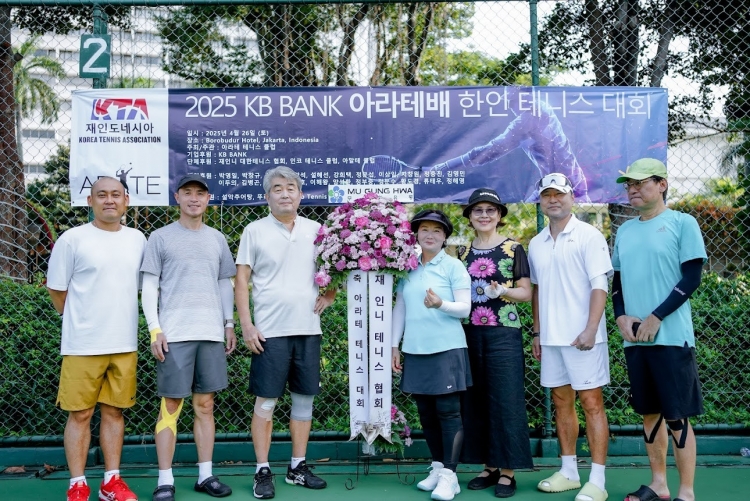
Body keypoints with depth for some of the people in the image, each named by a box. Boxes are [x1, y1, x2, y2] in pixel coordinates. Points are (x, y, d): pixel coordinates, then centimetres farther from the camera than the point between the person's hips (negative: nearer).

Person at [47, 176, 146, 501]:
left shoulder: (138, 240, 7)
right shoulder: (72, 239, -5)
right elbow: (56, 290, 1)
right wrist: (80, 322, 6)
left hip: (125, 344, 4)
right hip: (82, 345, -3)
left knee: (114, 411, 10)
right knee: (80, 413, 3)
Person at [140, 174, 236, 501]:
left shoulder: (217, 239, 14)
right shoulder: (160, 238, 4)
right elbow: (149, 287, 2)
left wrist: (229, 324, 12)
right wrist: (155, 330, -6)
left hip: (211, 333, 3)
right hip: (174, 335, -3)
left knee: (205, 405, 8)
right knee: (170, 406, -1)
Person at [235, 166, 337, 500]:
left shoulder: (316, 230, 7)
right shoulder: (255, 231, -1)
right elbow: (241, 281, -2)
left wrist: (330, 295, 1)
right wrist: (246, 326, -9)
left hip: (308, 329, 3)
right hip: (270, 331, -3)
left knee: (304, 398, 9)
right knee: (266, 401, 1)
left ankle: (298, 467, 22)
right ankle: (263, 471, 12)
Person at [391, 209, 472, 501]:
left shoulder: (453, 266, -3)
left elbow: (465, 308, -7)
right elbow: (399, 308, 13)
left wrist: (441, 304, -26)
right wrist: (394, 345, 11)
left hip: (446, 349, -5)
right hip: (415, 350, 5)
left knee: (448, 411, -3)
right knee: (426, 412, 11)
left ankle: (449, 475, 3)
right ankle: (437, 467, 24)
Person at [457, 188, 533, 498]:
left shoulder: (513, 249, -1)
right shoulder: (463, 253, 11)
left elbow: (526, 292, -2)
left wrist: (502, 290, -19)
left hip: (503, 334, -4)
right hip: (470, 335, 5)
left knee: (505, 401, -2)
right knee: (476, 401, 8)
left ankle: (507, 472, 8)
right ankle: (489, 467, 19)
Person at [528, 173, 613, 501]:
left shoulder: (589, 236, -6)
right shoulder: (536, 244, 12)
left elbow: (599, 286, -11)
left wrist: (590, 329, -18)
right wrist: (537, 332, 15)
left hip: (582, 337, -6)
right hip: (551, 338, 6)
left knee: (591, 404, -3)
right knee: (561, 403, 12)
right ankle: (569, 471, 22)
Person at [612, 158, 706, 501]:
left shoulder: (682, 223, -3)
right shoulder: (625, 231, 14)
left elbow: (691, 278, -9)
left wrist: (656, 317, -14)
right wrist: (621, 316, 0)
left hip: (671, 337, -6)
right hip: (633, 340, 6)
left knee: (677, 416, -3)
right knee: (649, 412, 12)